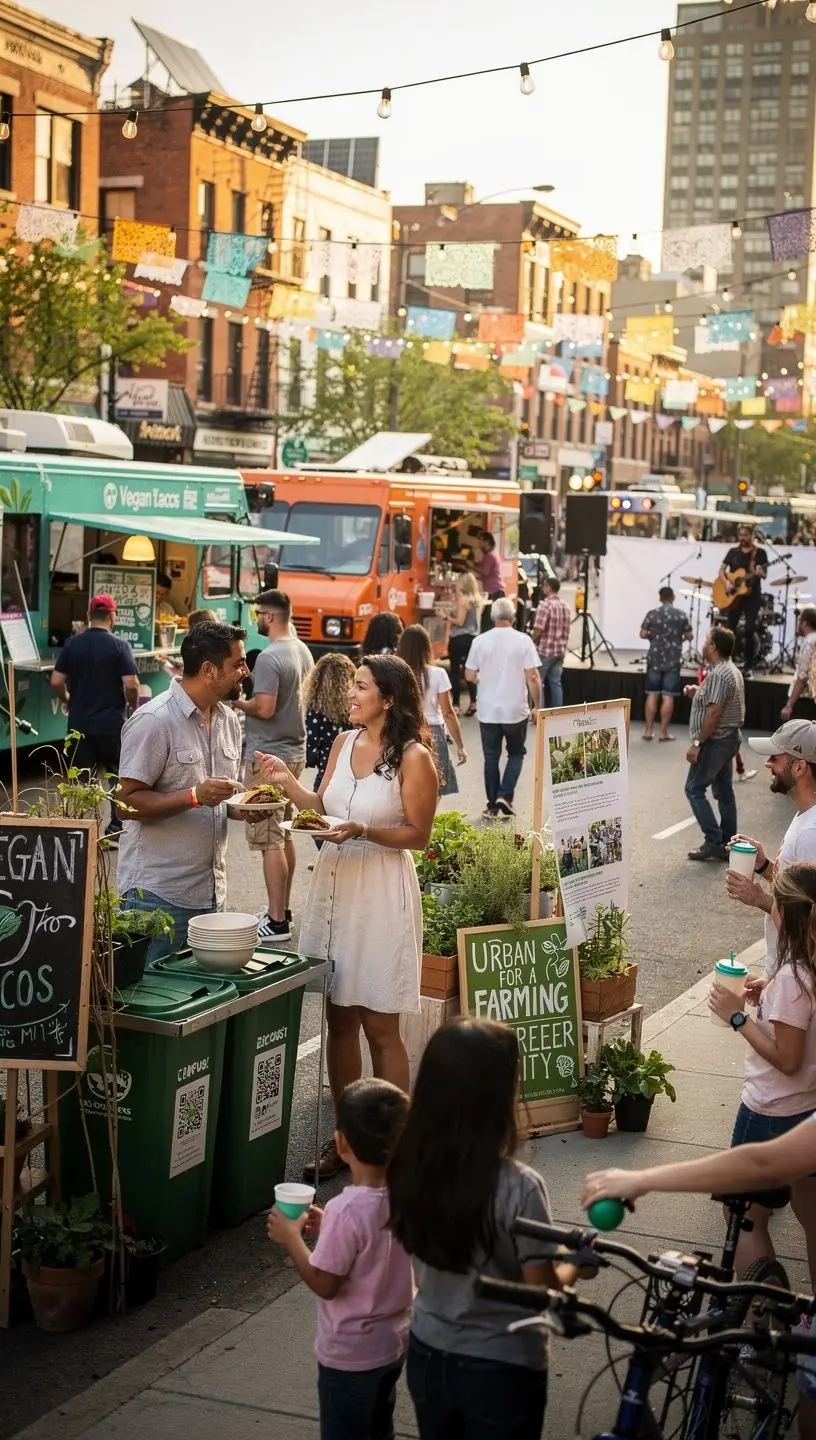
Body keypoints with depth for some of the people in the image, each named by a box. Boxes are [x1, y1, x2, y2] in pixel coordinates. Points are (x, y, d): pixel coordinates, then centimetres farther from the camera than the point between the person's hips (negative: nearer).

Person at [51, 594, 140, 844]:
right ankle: (116, 829, 13)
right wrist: (133, 706, 4)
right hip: (112, 723, -3)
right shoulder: (119, 646, -10)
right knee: (119, 776, 13)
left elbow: (56, 682, -2)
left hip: (79, 723, 3)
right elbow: (131, 685, -16)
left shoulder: (72, 644, 0)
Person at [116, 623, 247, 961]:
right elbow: (128, 801, -17)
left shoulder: (228, 720, 12)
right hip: (157, 895, -7)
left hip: (210, 892, 7)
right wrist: (196, 796, -27)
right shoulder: (153, 721, -13)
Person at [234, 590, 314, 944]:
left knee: (270, 841, -7)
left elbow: (264, 708, -24)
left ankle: (277, 922, -5)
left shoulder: (269, 658, -19)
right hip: (295, 751, 10)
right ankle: (282, 910, 25)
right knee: (284, 836, 17)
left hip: (268, 756, -10)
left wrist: (236, 702, -7)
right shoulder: (303, 651, 10)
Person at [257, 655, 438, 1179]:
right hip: (334, 883, 6)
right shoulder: (345, 742, 8)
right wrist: (289, 783, -2)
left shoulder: (414, 757, -10)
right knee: (340, 1019, 12)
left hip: (382, 894, -6)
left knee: (380, 1026, 1)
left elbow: (418, 835, -9)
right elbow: (324, 807, 12)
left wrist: (363, 831, -21)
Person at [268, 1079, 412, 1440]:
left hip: (350, 1355, -7)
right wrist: (328, 1228, 5)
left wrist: (292, 1237, -11)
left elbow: (325, 1284, -22)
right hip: (394, 1342, 7)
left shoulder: (347, 1209, -29)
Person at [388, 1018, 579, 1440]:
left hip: (426, 1355, 4)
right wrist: (574, 1265, 2)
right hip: (502, 1369, -4)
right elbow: (543, 1292, -16)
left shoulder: (406, 1167, -12)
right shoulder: (518, 1188, -27)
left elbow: (421, 1264, 2)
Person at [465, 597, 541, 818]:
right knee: (516, 753, 16)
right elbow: (533, 677, -12)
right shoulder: (523, 641, -10)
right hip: (516, 710, -1)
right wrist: (537, 705, -1)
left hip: (488, 711, 1)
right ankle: (505, 796, 0)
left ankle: (493, 804, 14)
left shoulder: (480, 641, -5)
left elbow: (470, 675, 1)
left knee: (491, 757, 12)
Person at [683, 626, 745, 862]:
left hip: (715, 741, -10)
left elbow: (714, 712, -24)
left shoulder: (718, 674, -20)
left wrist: (697, 743, -21)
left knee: (694, 789, -5)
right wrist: (698, 692, 9)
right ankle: (728, 844, 14)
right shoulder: (730, 670, 13)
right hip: (728, 738, 10)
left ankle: (714, 841, -8)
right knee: (724, 791, 12)